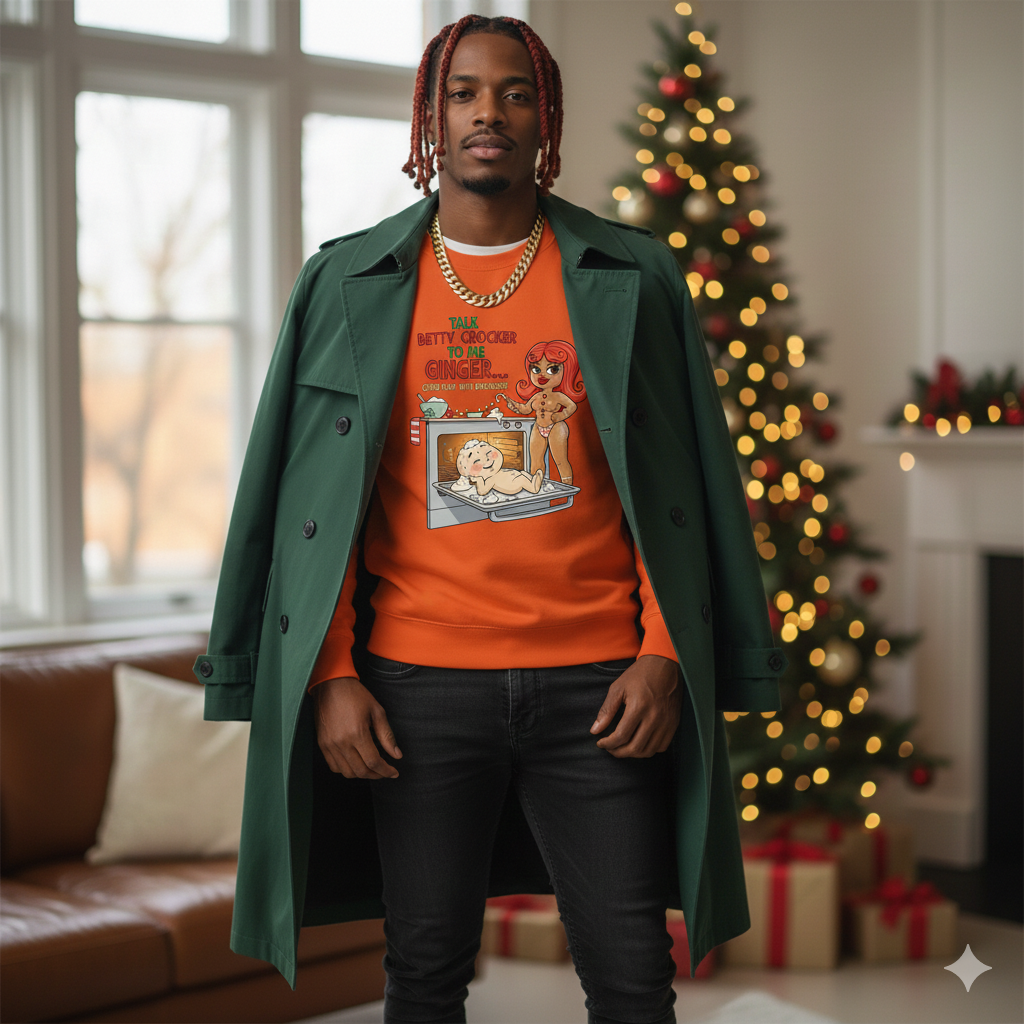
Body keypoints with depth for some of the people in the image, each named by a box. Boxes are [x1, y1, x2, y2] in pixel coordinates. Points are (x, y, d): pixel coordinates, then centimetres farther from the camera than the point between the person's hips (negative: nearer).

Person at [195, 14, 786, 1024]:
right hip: (418, 683, 1)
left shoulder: (630, 279, 6)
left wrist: (663, 656, -4)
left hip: (594, 679, 0)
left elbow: (681, 487, 5)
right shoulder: (349, 285, 7)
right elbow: (315, 499, 5)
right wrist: (332, 674, -2)